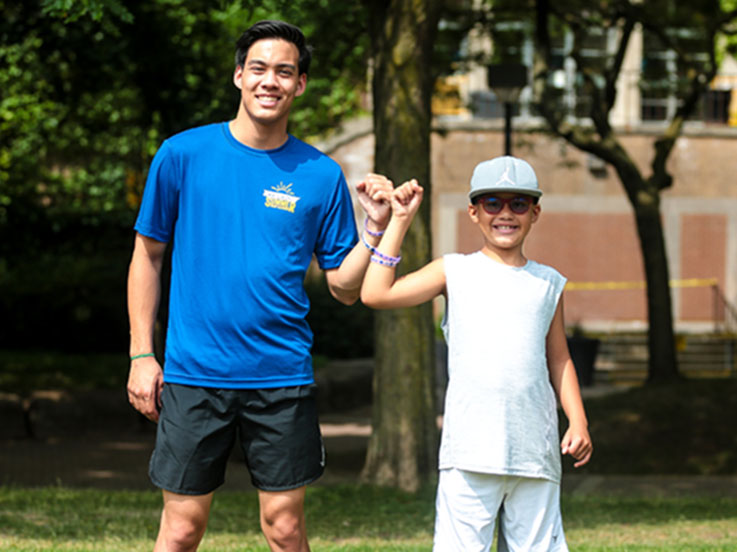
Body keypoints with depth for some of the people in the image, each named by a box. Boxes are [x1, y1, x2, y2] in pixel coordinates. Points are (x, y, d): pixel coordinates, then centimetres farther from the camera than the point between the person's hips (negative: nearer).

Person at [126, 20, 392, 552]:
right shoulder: (183, 155, 0)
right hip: (193, 373, -1)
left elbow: (345, 287, 6)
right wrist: (141, 355, 3)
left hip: (282, 377, 1)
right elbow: (147, 254, 8)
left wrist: (376, 225, -10)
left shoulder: (321, 176, 3)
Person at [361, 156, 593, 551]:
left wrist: (578, 421, 8)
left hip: (534, 451, 3)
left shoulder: (548, 283, 14)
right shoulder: (455, 272, 6)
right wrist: (398, 222, 0)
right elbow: (376, 293, -2)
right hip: (471, 446, -3)